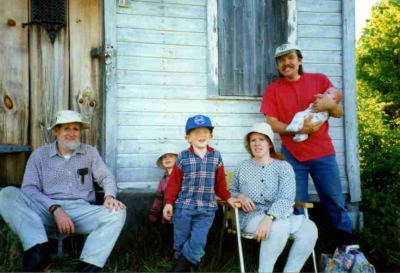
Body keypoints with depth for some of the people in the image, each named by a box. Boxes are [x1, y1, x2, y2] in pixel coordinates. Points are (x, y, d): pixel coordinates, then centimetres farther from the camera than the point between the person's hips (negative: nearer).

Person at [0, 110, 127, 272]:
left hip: (81, 211, 1)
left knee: (118, 213, -27)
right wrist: (55, 208, -17)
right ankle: (39, 251, -36)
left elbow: (106, 177, 9)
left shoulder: (90, 152, 16)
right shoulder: (39, 154, 11)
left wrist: (109, 196, -16)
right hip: (46, 211, 0)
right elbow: (29, 189, 0)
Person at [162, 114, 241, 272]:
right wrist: (169, 202, -5)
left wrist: (227, 197, 5)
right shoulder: (183, 157, -2)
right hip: (183, 206, -1)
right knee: (180, 241, 7)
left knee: (198, 241, -8)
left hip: (206, 208, 1)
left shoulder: (216, 156, 5)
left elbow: (220, 182, 11)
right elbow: (174, 182, -1)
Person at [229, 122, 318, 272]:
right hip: (250, 218, -1)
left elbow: (286, 199, -13)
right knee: (279, 226, -34)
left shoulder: (284, 167, 1)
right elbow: (231, 192, 18)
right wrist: (240, 196, -7)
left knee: (309, 228, -26)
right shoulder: (242, 167, 8)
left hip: (278, 217, 2)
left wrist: (269, 217, -30)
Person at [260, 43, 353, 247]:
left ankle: (346, 242, 22)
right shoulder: (273, 90, 2)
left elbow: (339, 113, 7)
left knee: (335, 200, 5)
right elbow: (272, 124, -5)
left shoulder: (319, 80, 6)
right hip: (292, 155, -1)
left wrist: (329, 105, -16)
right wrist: (299, 129, -20)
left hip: (323, 153, 1)